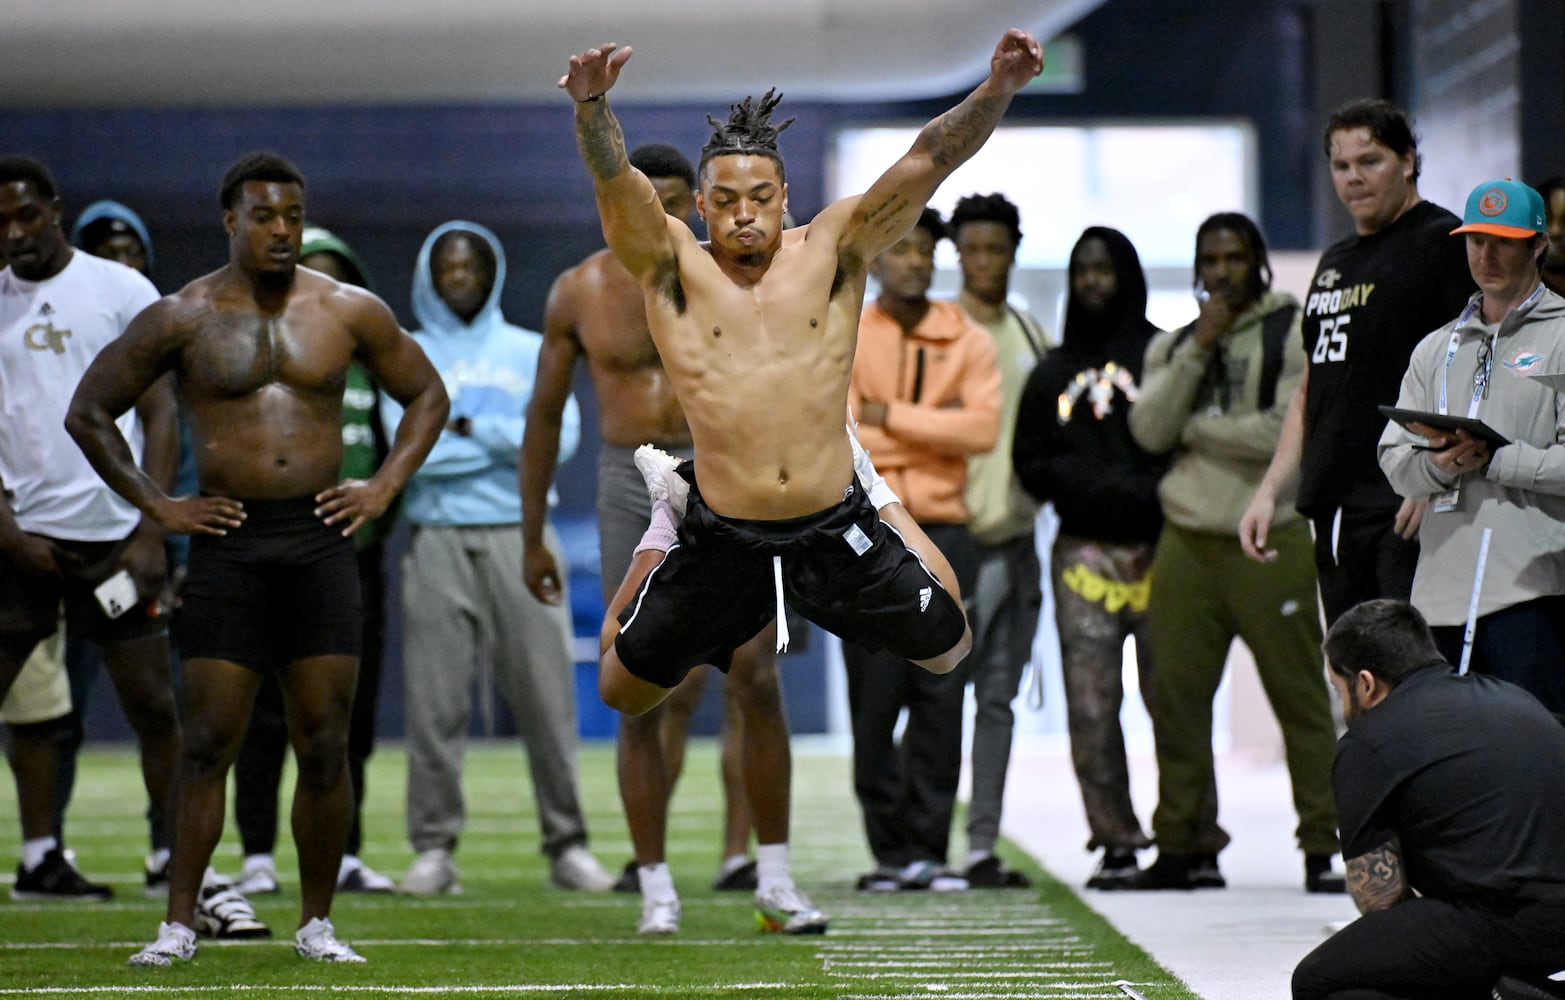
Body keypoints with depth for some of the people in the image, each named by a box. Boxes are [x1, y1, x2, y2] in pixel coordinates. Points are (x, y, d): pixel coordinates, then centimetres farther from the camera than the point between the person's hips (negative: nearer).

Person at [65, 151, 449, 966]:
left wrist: (384, 487, 6)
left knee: (324, 746, 1)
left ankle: (317, 923, 10)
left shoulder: (350, 312, 6)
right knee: (208, 744, -4)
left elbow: (427, 395, 18)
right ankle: (178, 923, 1)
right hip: (227, 542, -2)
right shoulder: (182, 318, 1)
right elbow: (87, 412, 7)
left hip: (320, 540, 2)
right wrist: (155, 505, 1)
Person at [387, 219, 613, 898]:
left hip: (520, 536, 1)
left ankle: (567, 845, 1)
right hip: (438, 540, -1)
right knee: (436, 701, -4)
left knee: (547, 693, -4)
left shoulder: (530, 351, 14)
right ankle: (434, 849, 1)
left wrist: (472, 426, -8)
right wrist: (511, 441, -4)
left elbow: (561, 435, -1)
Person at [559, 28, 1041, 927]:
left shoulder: (833, 252, 0)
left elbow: (924, 165, -10)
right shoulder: (673, 267, -3)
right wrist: (593, 109, -41)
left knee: (947, 648, 6)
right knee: (624, 688, 8)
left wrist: (998, 92, -25)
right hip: (724, 539, -1)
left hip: (835, 529, 1)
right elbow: (617, 184, -20)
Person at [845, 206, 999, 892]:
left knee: (941, 696, -2)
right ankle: (891, 850, 3)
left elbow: (983, 426, -6)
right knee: (874, 700, -3)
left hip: (943, 532, 1)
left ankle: (929, 850, 2)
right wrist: (931, 426, -10)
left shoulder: (968, 342, 9)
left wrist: (888, 414, -8)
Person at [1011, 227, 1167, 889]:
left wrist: (1143, 494, -13)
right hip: (1082, 555, 3)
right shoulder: (1053, 373, 18)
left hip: (1155, 552, -3)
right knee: (1090, 705, -3)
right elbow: (1030, 462, 14)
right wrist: (1098, 489, -2)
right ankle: (1115, 841, 0)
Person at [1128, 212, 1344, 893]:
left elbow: (1290, 433, -12)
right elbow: (1149, 430, 1)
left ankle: (1322, 846, -3)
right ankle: (1182, 843, 12)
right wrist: (1197, 350, -6)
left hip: (1270, 541, -5)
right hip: (1186, 540, 5)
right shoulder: (1173, 345, 17)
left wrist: (1195, 427, -4)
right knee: (1176, 697, 4)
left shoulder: (1295, 333, 1)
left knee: (1300, 697, -6)